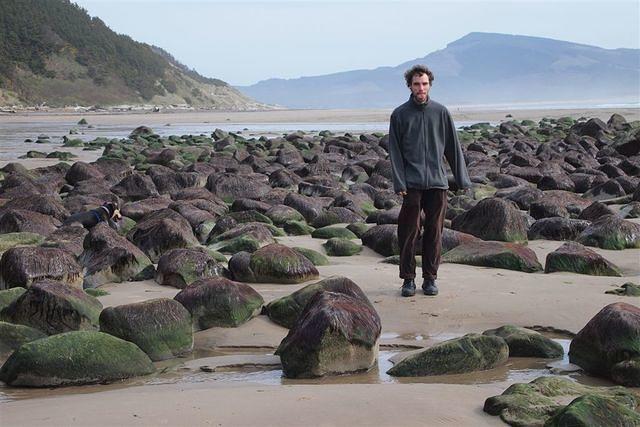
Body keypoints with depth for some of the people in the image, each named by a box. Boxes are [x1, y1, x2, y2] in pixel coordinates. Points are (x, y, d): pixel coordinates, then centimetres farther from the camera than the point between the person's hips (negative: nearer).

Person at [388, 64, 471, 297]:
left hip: (437, 182, 1)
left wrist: (462, 179, 6)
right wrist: (399, 183, -7)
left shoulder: (441, 112, 7)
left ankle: (430, 278, 14)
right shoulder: (399, 114, 3)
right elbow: (394, 151, 2)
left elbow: (453, 147, 10)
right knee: (409, 232, -1)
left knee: (434, 232, 5)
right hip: (412, 184, -1)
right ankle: (408, 279, 7)